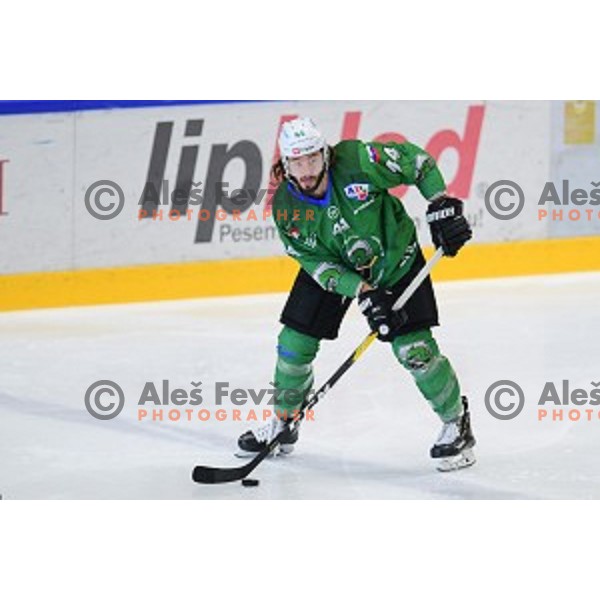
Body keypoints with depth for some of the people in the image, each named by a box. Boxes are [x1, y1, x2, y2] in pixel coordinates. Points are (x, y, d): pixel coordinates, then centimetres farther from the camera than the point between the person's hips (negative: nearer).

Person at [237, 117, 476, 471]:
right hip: (332, 269, 3)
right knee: (295, 343, -1)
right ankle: (283, 424, 23)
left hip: (394, 259, -3)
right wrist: (364, 294, -29)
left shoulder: (358, 161, -29)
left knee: (413, 348, -12)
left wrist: (442, 206, -22)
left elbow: (416, 161, -17)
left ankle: (457, 424, 8)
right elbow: (319, 265, -17)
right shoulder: (286, 209, -20)